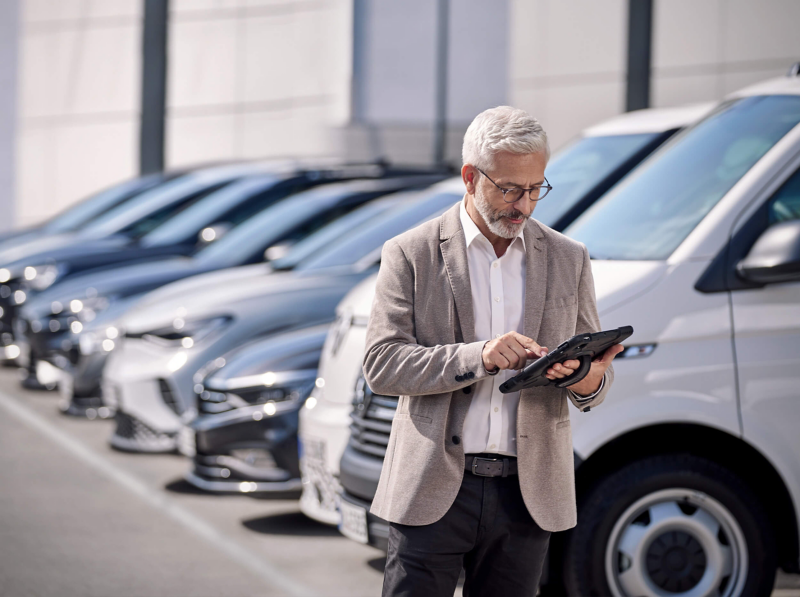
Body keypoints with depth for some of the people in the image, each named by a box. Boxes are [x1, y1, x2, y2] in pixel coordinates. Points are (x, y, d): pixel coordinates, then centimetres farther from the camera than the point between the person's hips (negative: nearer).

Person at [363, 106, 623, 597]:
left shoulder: (569, 259, 10)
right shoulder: (411, 254, 1)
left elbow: (597, 382, 12)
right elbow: (381, 364, -7)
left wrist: (588, 379, -14)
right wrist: (476, 357, -21)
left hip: (528, 496, 3)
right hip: (434, 493, -3)